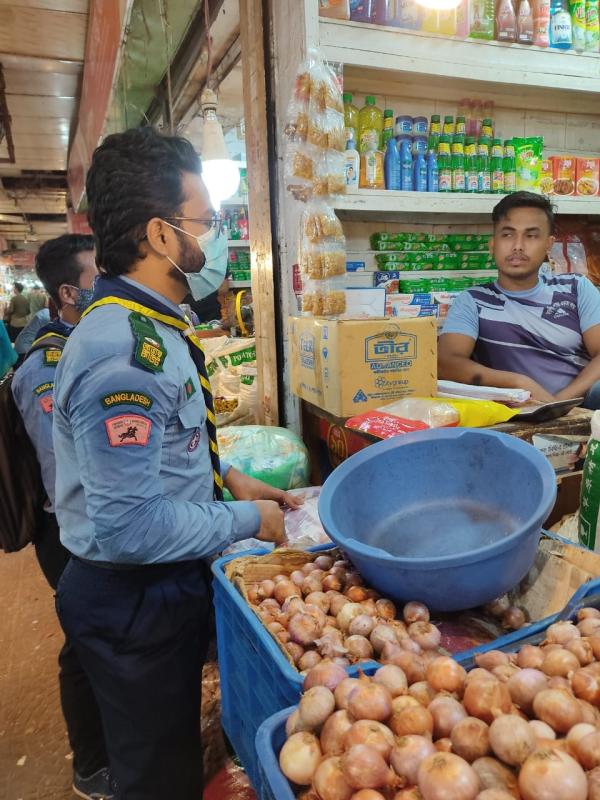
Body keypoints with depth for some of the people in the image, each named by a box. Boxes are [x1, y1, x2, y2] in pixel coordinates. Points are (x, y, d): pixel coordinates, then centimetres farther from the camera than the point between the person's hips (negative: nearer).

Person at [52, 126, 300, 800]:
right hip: (134, 600, -9)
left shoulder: (149, 327, 5)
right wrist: (249, 520, -18)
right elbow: (130, 525, -30)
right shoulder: (126, 352, -29)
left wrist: (229, 478, 6)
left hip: (163, 587, 9)